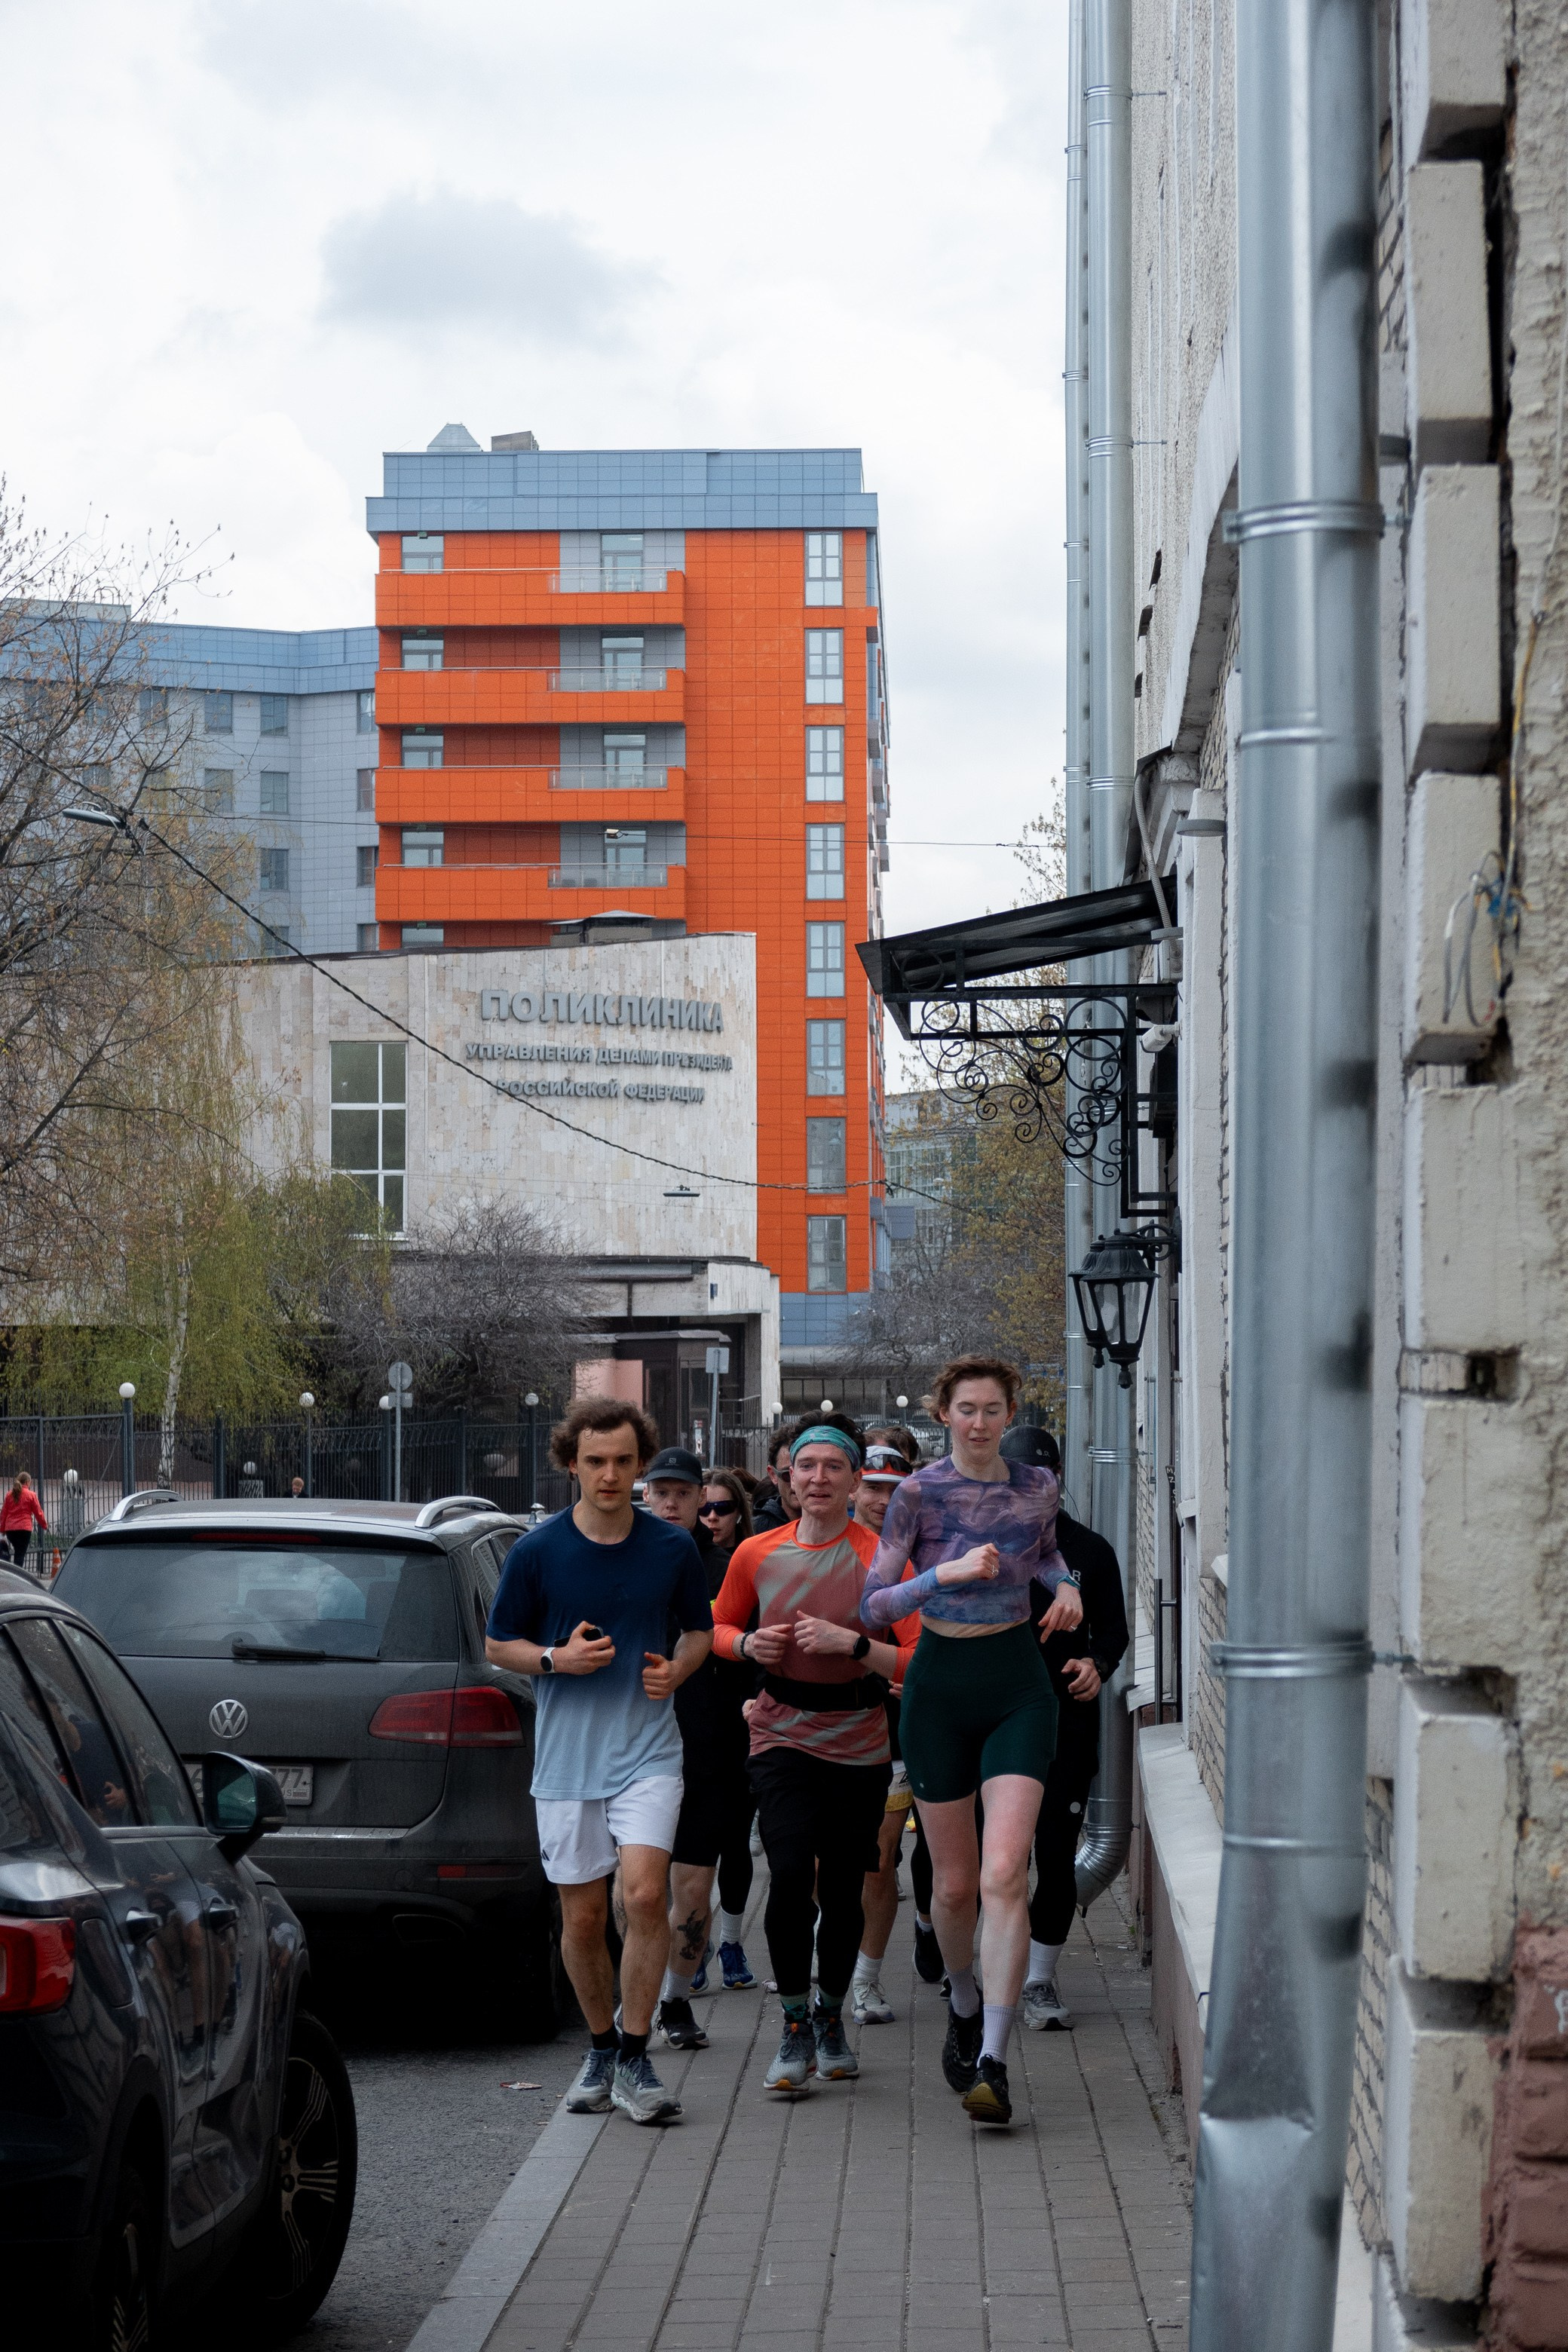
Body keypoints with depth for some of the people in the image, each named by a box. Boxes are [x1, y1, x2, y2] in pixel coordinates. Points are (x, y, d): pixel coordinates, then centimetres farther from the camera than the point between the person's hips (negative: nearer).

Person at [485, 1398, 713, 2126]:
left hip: (647, 1747, -1)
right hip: (567, 1755, 1)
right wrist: (556, 1659, -13)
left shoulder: (672, 1548, 1)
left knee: (644, 1894, -17)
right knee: (581, 1918, 6)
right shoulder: (536, 1551, -3)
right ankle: (601, 2049, 27)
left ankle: (635, 2058, -5)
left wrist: (676, 1670, -6)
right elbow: (497, 1643, 6)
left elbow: (700, 1630, 16)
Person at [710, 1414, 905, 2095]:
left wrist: (850, 1642, -22)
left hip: (859, 1744, 0)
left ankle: (830, 2018, 31)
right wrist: (748, 1643, -5)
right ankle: (795, 2028, -3)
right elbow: (719, 1627, 17)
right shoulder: (757, 1554, 2)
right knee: (791, 1875, -17)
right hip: (783, 1737, 0)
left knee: (842, 1889, 7)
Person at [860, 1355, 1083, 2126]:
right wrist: (947, 1574, -22)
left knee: (1004, 1875, -16)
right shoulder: (918, 1493, -6)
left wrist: (1063, 1584, 6)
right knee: (954, 1884, 9)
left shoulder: (1037, 1486, 3)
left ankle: (993, 2063, -17)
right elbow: (872, 1607, -9)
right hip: (939, 1688, 0)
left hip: (1017, 1690, 1)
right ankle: (963, 2006, 40)